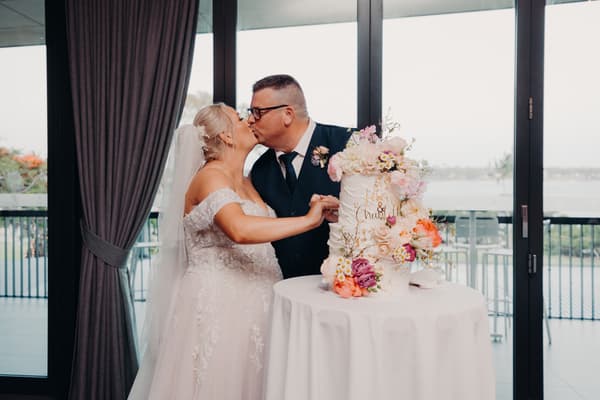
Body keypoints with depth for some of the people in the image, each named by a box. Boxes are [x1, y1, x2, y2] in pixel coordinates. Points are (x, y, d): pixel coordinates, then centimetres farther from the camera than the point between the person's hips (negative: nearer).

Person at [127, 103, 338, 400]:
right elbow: (240, 230, -31)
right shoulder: (210, 177, -13)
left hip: (253, 305, 8)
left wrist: (318, 210, 4)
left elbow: (266, 235, 14)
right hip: (218, 306, -8)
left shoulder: (246, 182, 15)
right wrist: (308, 220, -24)